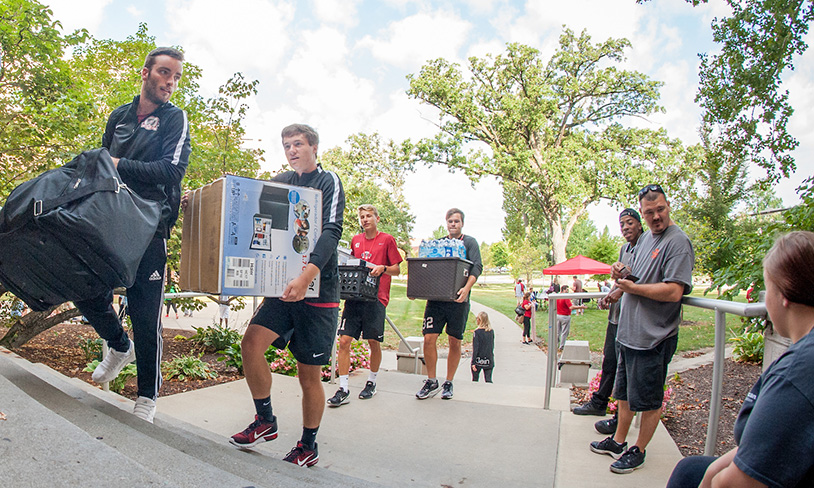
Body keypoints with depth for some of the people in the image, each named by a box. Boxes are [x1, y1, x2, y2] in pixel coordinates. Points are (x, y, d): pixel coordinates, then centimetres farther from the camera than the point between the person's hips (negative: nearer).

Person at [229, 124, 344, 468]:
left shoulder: (328, 182, -5)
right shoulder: (282, 181, 13)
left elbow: (331, 232, -19)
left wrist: (307, 275, -35)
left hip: (318, 288, -5)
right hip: (283, 284, 5)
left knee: (309, 373, 3)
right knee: (252, 341, -14)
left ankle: (308, 447, 23)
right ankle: (265, 421, 9)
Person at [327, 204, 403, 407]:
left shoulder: (387, 239, 2)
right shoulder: (355, 240, 15)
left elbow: (396, 270, 1)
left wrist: (382, 268, -18)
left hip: (375, 298, -3)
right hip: (354, 296, 4)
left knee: (374, 342, 5)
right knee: (344, 340, -4)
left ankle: (371, 382, 26)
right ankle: (343, 389, 3)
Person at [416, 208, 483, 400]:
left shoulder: (470, 242, 7)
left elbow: (477, 267, -7)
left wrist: (466, 288, -25)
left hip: (457, 300, -2)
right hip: (435, 298, 2)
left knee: (455, 342, 5)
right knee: (429, 338, -5)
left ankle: (449, 383, 20)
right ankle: (431, 381, 11)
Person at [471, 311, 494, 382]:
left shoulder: (477, 332, -12)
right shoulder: (491, 331, 1)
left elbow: (475, 349, -13)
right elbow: (492, 346, 9)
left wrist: (473, 362, -11)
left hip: (478, 361, -3)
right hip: (489, 361, 3)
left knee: (475, 380, 12)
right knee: (488, 380, 4)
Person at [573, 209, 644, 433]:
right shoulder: (624, 249, 16)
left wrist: (620, 291, -24)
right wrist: (608, 296, 8)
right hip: (616, 316, 9)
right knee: (609, 363, 19)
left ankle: (621, 419, 10)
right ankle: (599, 403, 34)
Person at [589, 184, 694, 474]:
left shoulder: (678, 241, -15)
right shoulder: (646, 238, 13)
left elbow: (674, 291, -24)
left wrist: (631, 287, -15)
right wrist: (623, 273, 2)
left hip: (653, 337, -9)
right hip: (628, 331, 9)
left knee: (649, 401, 8)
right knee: (625, 393, 20)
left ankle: (638, 451, 25)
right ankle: (618, 441, 36)